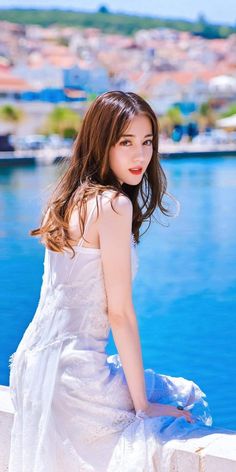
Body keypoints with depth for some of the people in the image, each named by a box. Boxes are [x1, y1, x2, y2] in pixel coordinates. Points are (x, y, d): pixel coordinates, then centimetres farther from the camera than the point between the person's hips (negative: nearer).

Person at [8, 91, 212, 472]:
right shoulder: (115, 204, -17)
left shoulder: (68, 198, 9)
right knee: (189, 406, 11)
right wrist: (143, 403, -10)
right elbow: (119, 312, -17)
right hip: (73, 374, -9)